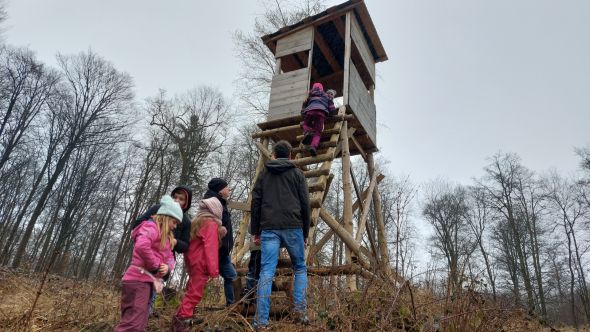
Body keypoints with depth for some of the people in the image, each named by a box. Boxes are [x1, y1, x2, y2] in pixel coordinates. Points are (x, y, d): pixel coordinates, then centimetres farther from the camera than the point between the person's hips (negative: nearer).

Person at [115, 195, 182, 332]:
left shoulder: (166, 236, 22)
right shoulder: (151, 227, -10)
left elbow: (170, 257, 17)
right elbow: (141, 246, -30)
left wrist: (167, 266, -7)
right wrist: (156, 265, -19)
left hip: (146, 281, 10)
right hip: (138, 280, -10)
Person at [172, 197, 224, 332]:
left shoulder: (196, 221, 17)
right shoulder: (211, 224, -11)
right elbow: (210, 247, -19)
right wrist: (214, 269, -21)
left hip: (192, 262, 9)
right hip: (201, 264, -9)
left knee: (192, 291, 18)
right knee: (195, 293, -5)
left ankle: (182, 317, 24)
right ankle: (182, 319, -4)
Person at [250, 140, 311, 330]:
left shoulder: (264, 174, 15)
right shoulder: (297, 174, 10)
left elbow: (255, 203, 9)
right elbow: (305, 204, 5)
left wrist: (255, 231, 14)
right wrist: (305, 233, 12)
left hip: (269, 228, 1)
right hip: (293, 227, -1)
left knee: (266, 272, -2)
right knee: (300, 268, 15)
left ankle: (261, 321, -6)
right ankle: (300, 309, 3)